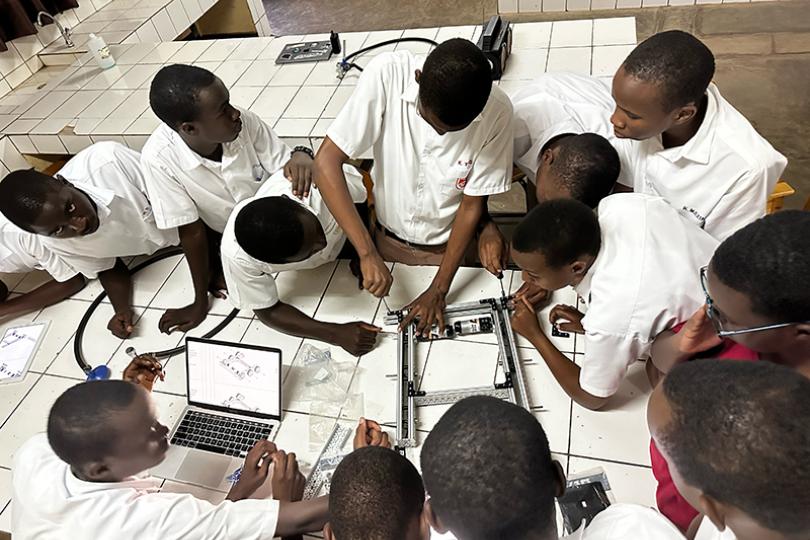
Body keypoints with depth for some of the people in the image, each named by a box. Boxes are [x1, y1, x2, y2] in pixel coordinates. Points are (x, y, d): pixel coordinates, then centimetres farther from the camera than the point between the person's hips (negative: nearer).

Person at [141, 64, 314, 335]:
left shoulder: (245, 122, -28)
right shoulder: (159, 157, -30)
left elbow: (284, 166, -14)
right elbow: (191, 231, -21)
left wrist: (300, 156, -40)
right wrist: (200, 302, -14)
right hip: (229, 238, -1)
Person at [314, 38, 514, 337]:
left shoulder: (496, 112, -25)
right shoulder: (387, 74, -28)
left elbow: (472, 205, -16)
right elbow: (326, 162, -28)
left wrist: (438, 289, -15)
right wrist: (368, 252, -34)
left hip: (448, 245, 0)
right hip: (388, 237, 1)